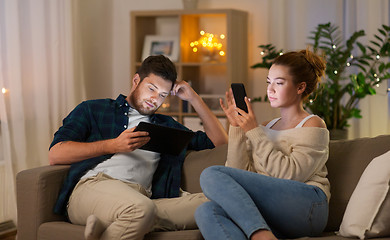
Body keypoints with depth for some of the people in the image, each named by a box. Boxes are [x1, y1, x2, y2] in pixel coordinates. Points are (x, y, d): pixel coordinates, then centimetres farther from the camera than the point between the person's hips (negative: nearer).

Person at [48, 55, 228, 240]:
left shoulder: (166, 126, 35)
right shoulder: (93, 110, 24)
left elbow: (219, 140, 35)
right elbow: (55, 155, 9)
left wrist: (193, 98, 29)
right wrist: (114, 145, 0)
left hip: (143, 198, 6)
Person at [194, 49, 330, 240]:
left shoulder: (313, 125, 9)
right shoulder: (266, 128, 27)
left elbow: (291, 174, -8)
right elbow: (240, 173, 14)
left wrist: (254, 132, -7)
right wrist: (236, 128, 6)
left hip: (307, 205, -6)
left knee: (212, 175, -22)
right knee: (206, 211, -26)